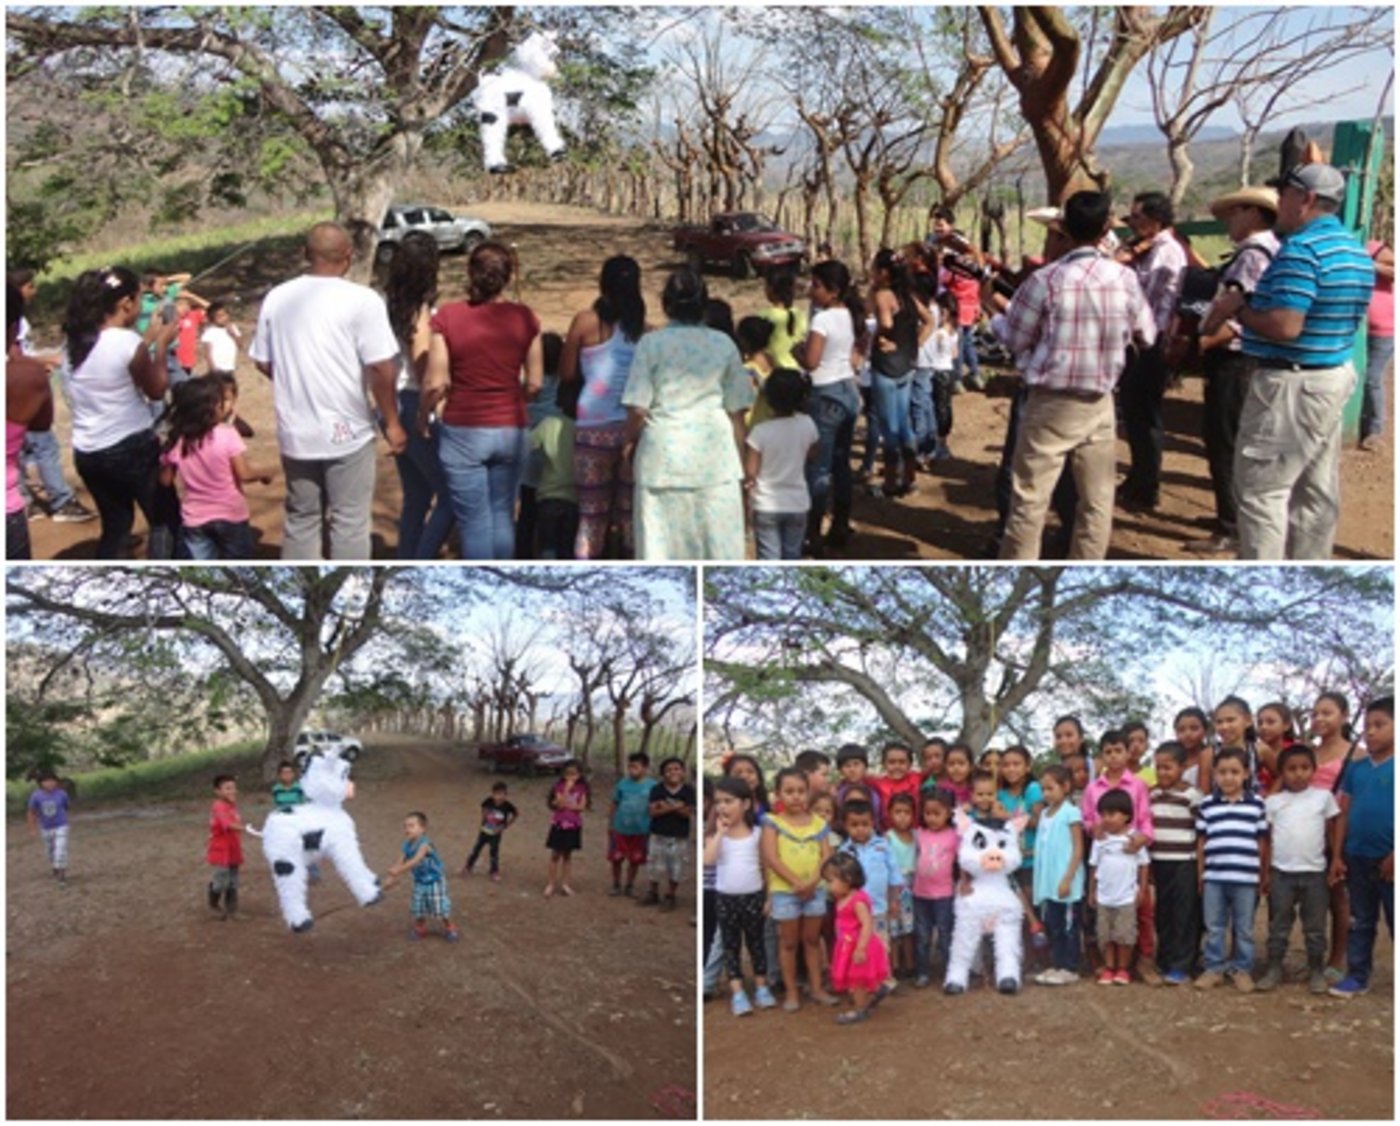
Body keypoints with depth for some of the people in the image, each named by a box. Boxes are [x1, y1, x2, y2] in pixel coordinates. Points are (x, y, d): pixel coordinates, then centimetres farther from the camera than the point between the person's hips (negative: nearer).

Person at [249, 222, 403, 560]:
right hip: (347, 431, -4)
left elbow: (263, 362, 10)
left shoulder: (276, 298, 3)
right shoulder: (362, 300, -12)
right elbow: (381, 368, -16)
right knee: (350, 522, 5)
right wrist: (392, 422, -5)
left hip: (295, 432, 5)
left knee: (300, 519, 16)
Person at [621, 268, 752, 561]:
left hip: (663, 456, -1)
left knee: (660, 546, 4)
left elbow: (637, 410, -7)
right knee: (720, 543, 7)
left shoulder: (650, 343, -2)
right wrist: (740, 464, 14)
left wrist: (630, 443, 12)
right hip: (715, 457, 2)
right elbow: (736, 412, 5)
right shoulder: (723, 344, 4)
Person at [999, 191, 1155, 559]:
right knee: (1097, 500, 12)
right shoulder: (1125, 278, -3)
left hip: (1050, 404, -3)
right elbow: (1147, 336, 10)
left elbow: (1015, 341, -1)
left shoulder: (1045, 280, -12)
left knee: (1030, 499, 2)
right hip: (1099, 404, 3)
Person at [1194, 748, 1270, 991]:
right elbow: (1201, 841, 7)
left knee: (1244, 928, 9)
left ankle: (1241, 969, 21)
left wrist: (1264, 876, 6)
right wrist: (1200, 874, 8)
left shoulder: (1256, 803, 1)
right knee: (1214, 927, 9)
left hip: (1246, 878, -1)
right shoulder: (1207, 804, 2)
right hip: (1214, 877, 1)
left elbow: (1262, 842, 5)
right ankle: (1213, 968, 19)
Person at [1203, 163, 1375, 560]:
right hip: (1336, 376, 10)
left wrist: (1236, 309, -10)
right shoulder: (1355, 251, 12)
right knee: (1317, 489, 15)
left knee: (1261, 489, -4)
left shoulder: (1301, 250, -20)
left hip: (1291, 385, -10)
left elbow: (1285, 326, -27)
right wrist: (1250, 303, 13)